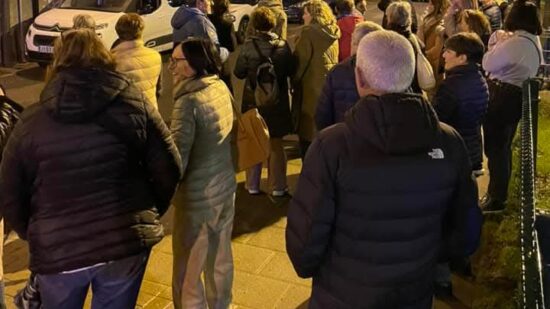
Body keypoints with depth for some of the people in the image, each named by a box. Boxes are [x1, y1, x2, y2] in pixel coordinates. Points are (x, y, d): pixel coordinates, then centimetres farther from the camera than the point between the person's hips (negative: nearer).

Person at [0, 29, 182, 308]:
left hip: (57, 250, 0)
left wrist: (35, 236, 19)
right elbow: (168, 169, -3)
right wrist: (149, 214, 13)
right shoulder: (134, 106, -2)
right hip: (127, 242, 1)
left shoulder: (31, 121, -2)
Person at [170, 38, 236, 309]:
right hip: (225, 186, 8)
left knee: (187, 272, 7)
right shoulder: (222, 88, 1)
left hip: (197, 197, -8)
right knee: (220, 258, 23)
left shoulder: (188, 102, -22)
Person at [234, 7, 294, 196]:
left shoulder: (249, 45, -13)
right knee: (276, 144, 13)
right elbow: (291, 71, -2)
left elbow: (239, 72, -7)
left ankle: (253, 185, 21)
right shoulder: (282, 45, -9)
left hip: (253, 100, -1)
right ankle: (278, 186, 17)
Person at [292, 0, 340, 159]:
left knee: (308, 134, 1)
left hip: (312, 88, -7)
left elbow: (300, 61, -12)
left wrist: (294, 80, 0)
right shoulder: (332, 33, 9)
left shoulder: (309, 32, -13)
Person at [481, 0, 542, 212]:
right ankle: (498, 192, 33)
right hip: (517, 97, 10)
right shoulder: (534, 41, 9)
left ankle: (496, 199, 9)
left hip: (503, 97, -10)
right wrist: (502, 43, 3)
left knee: (495, 147, 1)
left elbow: (487, 64, -15)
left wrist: (496, 42, -4)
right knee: (503, 146, 20)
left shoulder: (515, 43, -22)